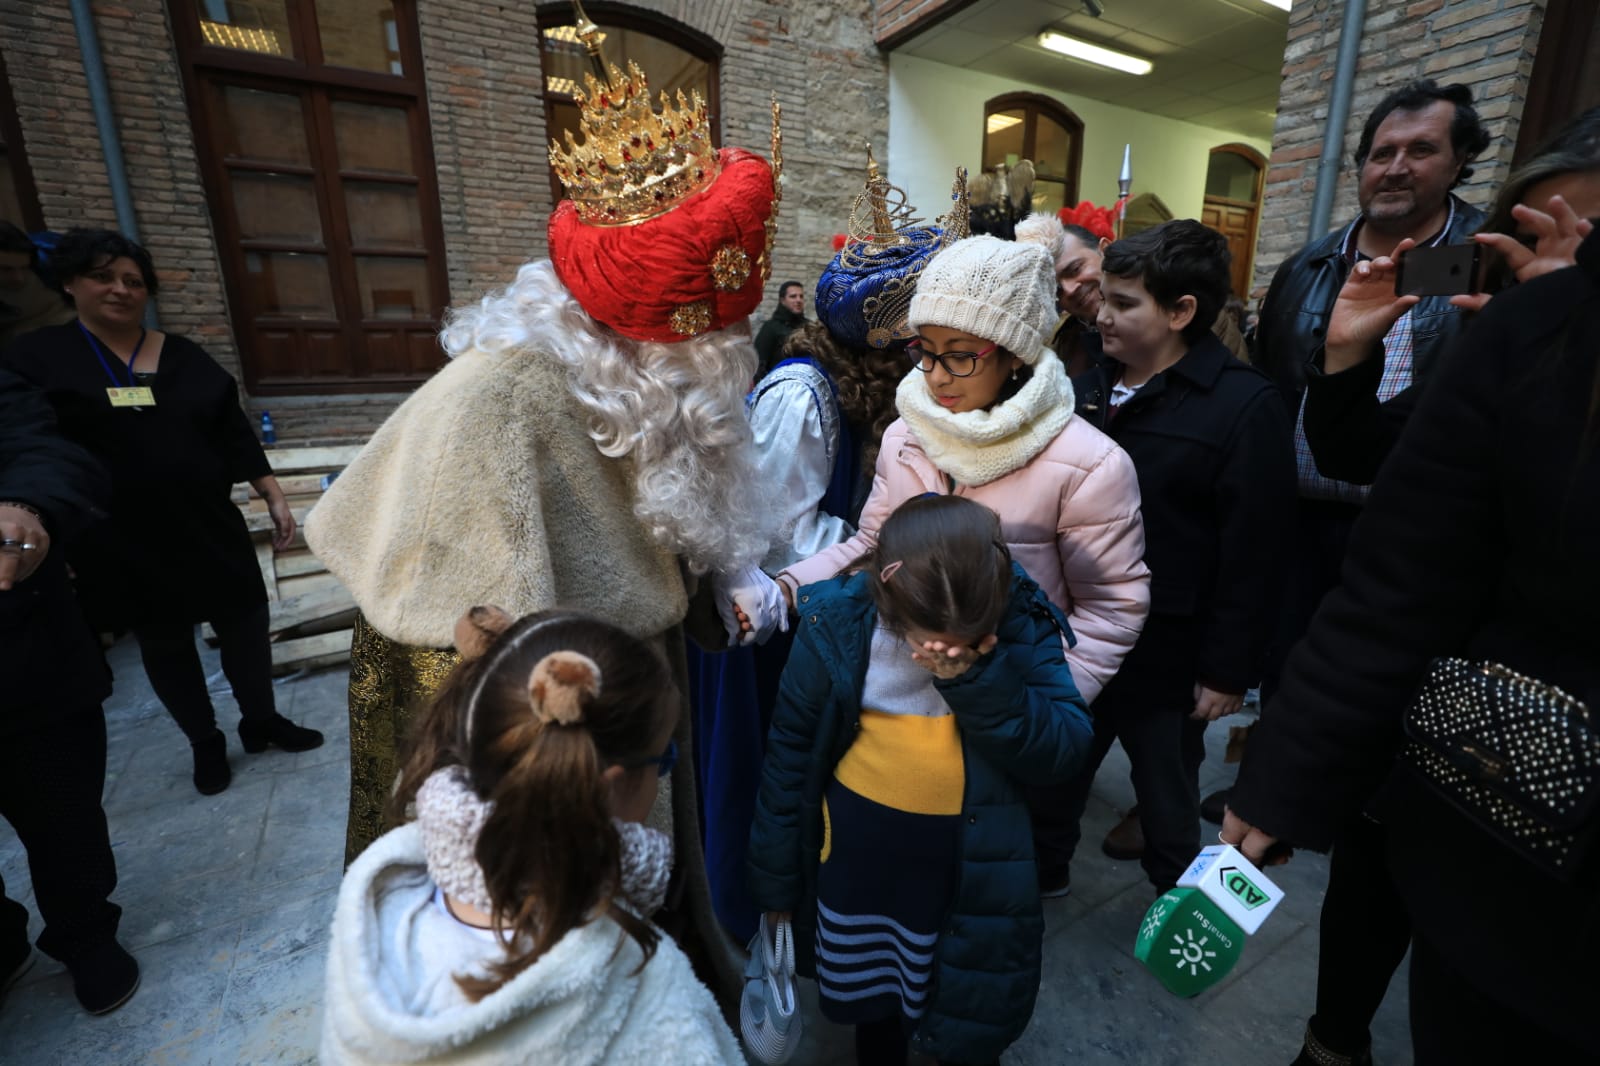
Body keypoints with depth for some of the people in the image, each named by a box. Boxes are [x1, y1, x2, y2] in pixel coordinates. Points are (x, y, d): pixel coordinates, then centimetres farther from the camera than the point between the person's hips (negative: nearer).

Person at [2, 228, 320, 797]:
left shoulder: (183, 355, 6)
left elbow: (234, 431, 5)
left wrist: (274, 497, 1)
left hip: (210, 524, 2)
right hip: (122, 538, -2)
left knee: (246, 621, 7)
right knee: (164, 641, 12)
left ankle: (262, 721, 27)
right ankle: (206, 744, 28)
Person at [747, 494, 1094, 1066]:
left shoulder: (1022, 619, -18)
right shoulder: (837, 624, -20)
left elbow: (1062, 753, -19)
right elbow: (791, 750, -9)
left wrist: (977, 681, -34)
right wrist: (776, 875, 0)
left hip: (973, 860, 0)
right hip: (860, 847, 1)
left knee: (973, 1017, 19)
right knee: (870, 990, 26)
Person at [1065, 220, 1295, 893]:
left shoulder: (1243, 406, -13)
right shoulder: (1091, 388, 3)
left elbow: (1254, 554, -13)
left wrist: (1229, 670, -12)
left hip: (1164, 659, -4)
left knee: (1170, 811, 19)